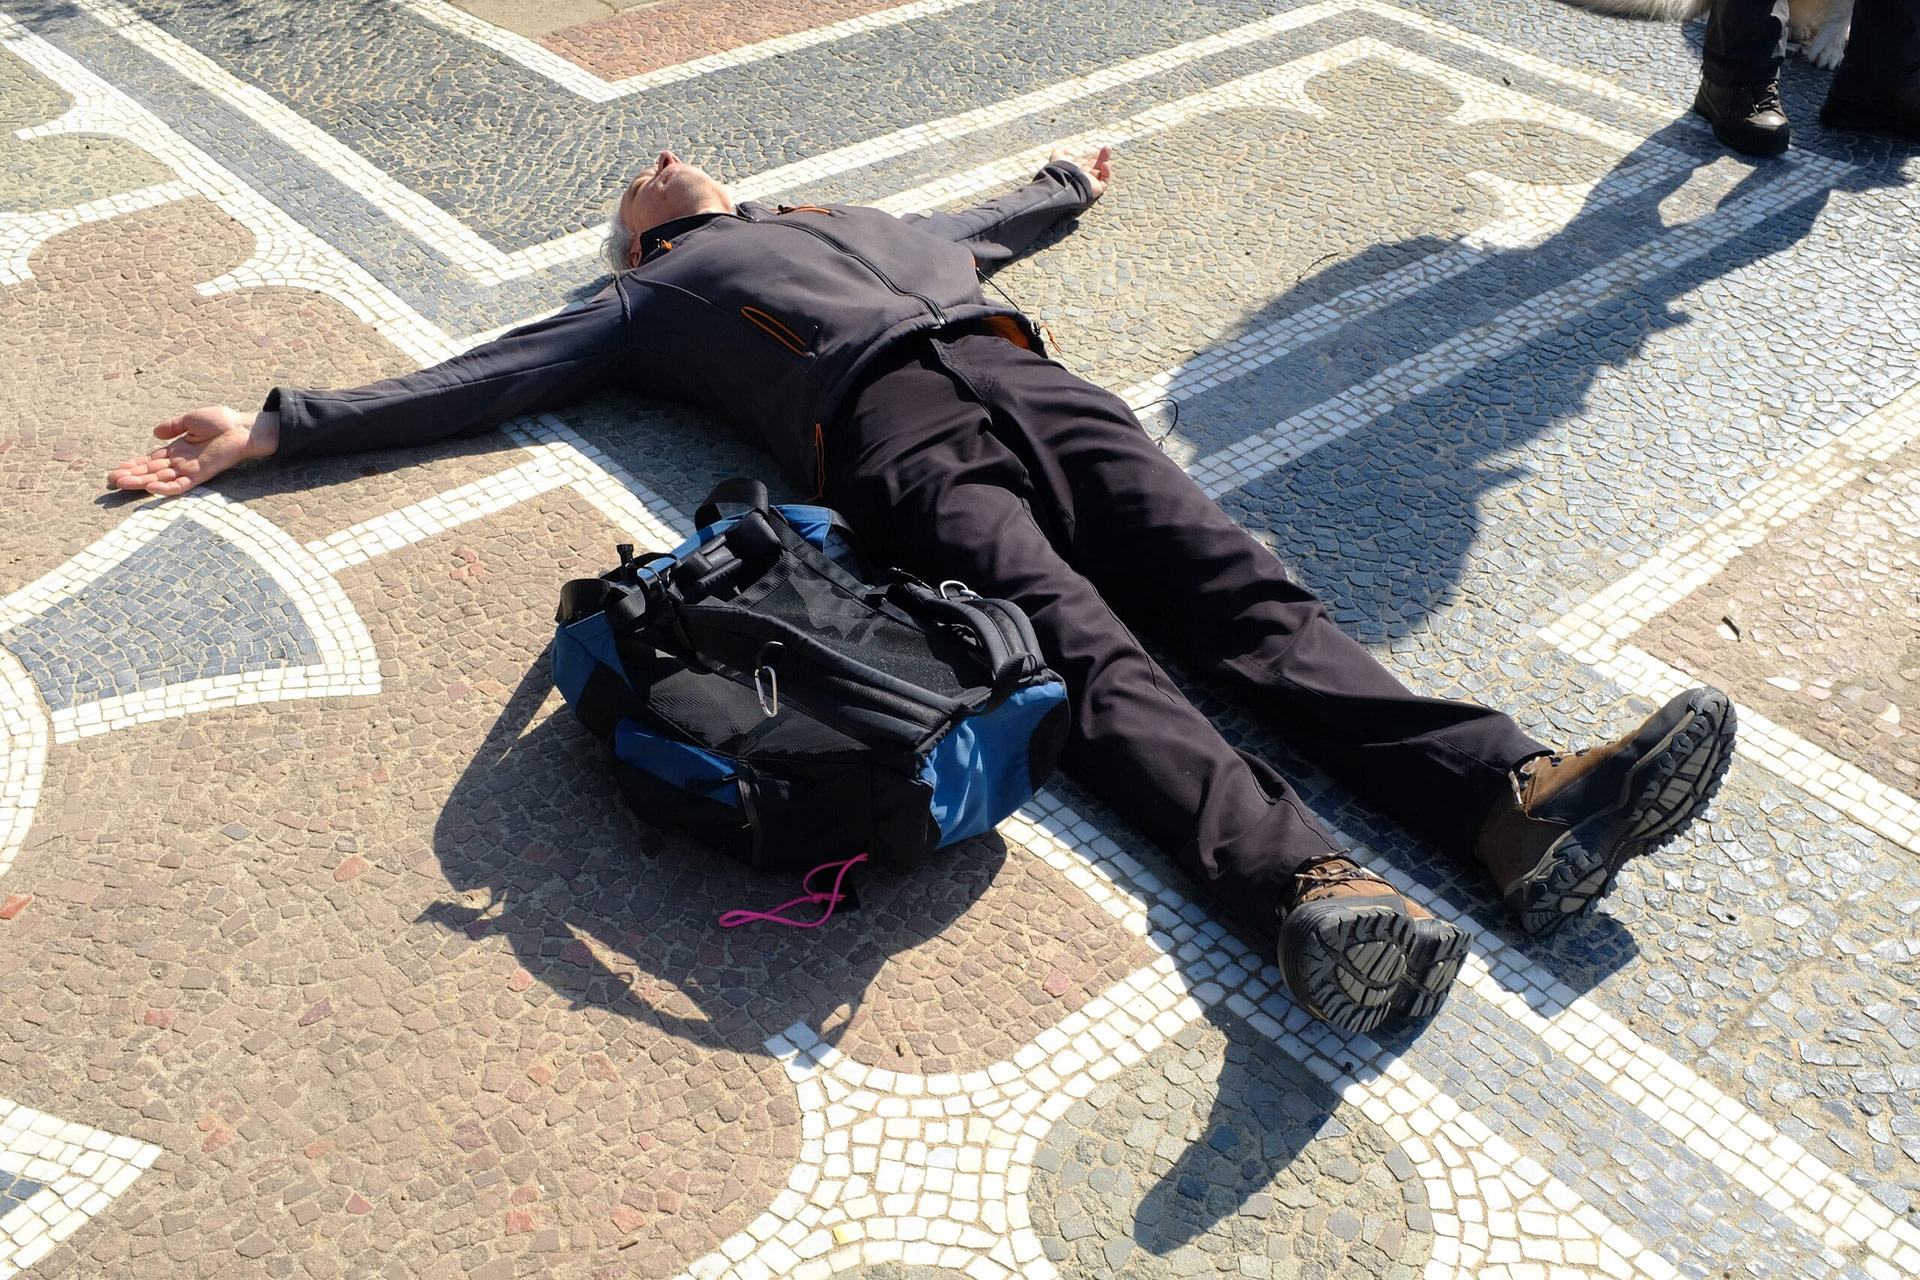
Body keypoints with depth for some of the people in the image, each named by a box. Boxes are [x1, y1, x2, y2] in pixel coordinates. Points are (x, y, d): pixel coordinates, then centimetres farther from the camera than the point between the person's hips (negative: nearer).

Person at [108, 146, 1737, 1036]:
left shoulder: (853, 217, 42)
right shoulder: (652, 297, 29)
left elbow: (973, 234, 58)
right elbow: (483, 374, 25)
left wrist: (1064, 183, 74)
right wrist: (276, 425, 22)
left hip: (1020, 370, 5)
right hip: (892, 431, -4)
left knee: (1243, 594, -19)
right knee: (1091, 653, -30)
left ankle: (1518, 800, -35)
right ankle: (1314, 890, -51)